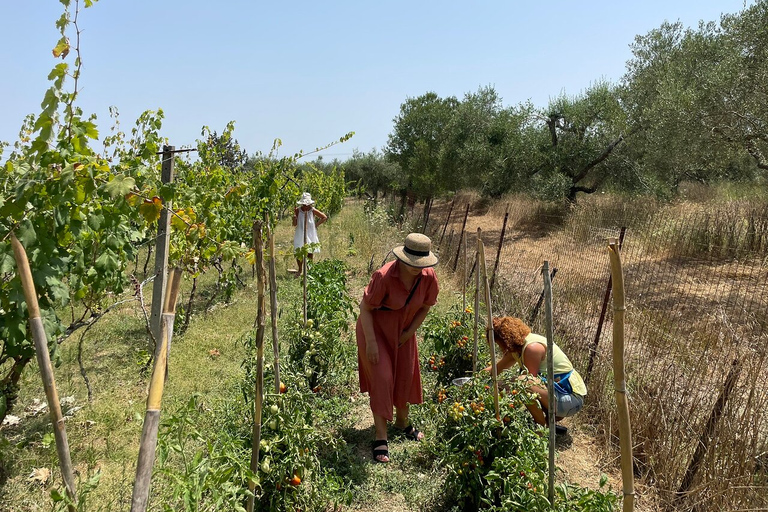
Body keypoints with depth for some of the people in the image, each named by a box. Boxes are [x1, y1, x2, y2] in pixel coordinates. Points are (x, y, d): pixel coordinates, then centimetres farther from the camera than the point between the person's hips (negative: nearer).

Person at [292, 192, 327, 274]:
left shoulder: (312, 210, -5)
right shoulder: (298, 210, -4)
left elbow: (325, 217, 3)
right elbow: (294, 224, -4)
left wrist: (316, 224, -3)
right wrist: (294, 215, -19)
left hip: (310, 235, -1)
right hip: (300, 235, 1)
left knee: (310, 254, 0)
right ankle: (300, 270, 15)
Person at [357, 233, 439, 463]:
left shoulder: (429, 277, -19)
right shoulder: (384, 276, -33)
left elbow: (425, 307, -1)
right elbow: (365, 308, -22)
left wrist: (409, 332, -4)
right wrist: (371, 343, -23)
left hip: (403, 331, 5)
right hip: (375, 328, -5)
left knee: (405, 376, 14)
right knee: (382, 379, -9)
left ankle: (402, 422, 39)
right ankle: (380, 437, 1)